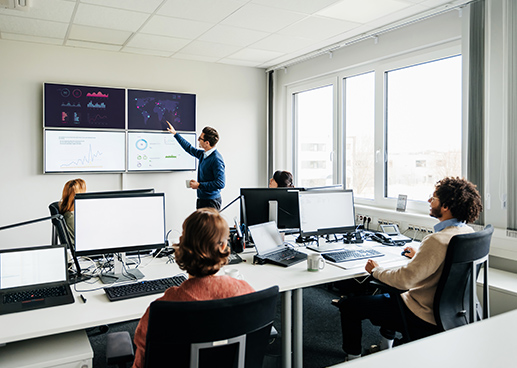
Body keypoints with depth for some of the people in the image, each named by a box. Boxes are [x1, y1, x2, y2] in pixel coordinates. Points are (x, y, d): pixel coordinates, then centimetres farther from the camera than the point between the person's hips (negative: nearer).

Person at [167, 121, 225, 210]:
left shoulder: (216, 159, -19)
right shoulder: (203, 154, 8)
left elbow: (220, 183, -24)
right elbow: (190, 149, 28)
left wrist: (199, 185, -18)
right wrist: (175, 133, 33)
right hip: (201, 199, 9)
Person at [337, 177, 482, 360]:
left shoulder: (437, 240, -31)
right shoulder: (468, 232, -3)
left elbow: (405, 279, -30)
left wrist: (376, 270, -14)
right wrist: (420, 255, 22)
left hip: (425, 316, -9)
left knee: (348, 305, -1)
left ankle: (353, 358, 18)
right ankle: (386, 345, 44)